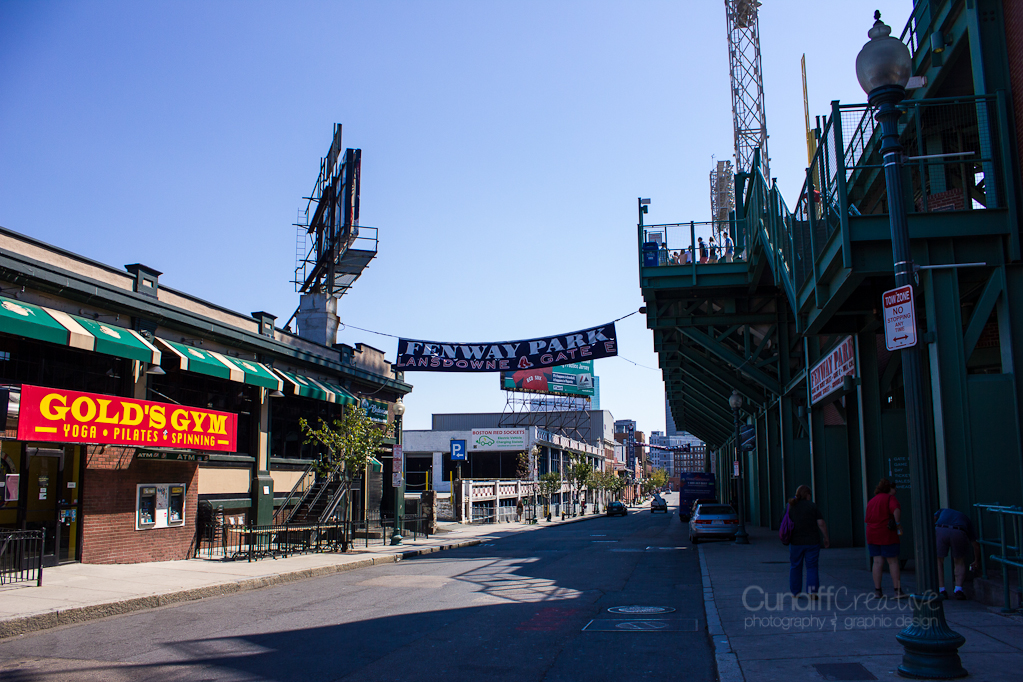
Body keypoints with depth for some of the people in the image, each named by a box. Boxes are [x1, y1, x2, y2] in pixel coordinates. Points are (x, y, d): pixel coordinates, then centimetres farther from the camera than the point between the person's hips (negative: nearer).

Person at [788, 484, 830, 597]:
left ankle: (795, 592, 19)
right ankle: (812, 592, -1)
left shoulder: (790, 507, 0)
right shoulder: (812, 506, -5)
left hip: (796, 542, 1)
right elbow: (821, 523, -8)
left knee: (795, 567, 14)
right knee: (812, 567, 8)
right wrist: (826, 538, 1)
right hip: (812, 541, -1)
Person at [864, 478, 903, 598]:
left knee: (877, 562, 6)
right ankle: (898, 591, 1)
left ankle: (877, 591, 4)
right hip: (887, 535, -6)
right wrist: (898, 524, -17)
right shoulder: (890, 498, -5)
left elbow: (866, 519, 18)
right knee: (893, 562, 1)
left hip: (872, 534, 6)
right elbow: (896, 510, -25)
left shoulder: (871, 501, 16)